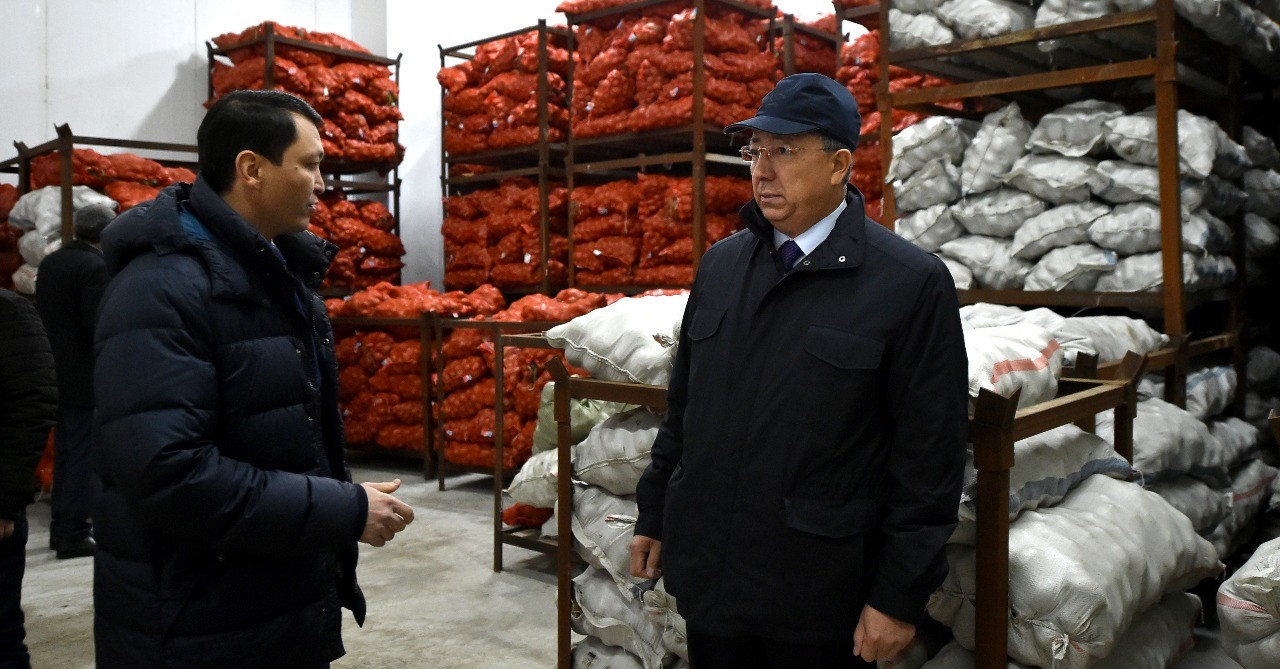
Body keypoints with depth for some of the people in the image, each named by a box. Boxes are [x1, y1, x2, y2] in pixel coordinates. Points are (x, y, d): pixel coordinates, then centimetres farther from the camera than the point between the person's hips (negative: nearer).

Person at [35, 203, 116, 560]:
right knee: (84, 454, -2)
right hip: (87, 379, -8)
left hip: (57, 374, 8)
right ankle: (74, 533, 1)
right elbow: (100, 325, -21)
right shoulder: (96, 266, -18)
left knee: (66, 451, 16)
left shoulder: (50, 262, 8)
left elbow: (44, 313, 16)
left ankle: (61, 526, 24)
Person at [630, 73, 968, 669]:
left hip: (819, 598, -4)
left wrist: (900, 596, -10)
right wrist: (653, 517, 15)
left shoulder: (913, 284, -10)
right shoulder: (719, 265, 7)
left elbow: (929, 458, -11)